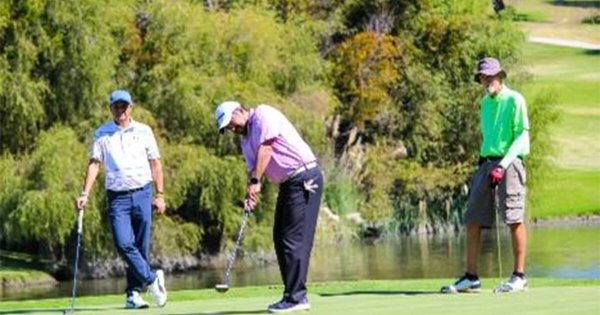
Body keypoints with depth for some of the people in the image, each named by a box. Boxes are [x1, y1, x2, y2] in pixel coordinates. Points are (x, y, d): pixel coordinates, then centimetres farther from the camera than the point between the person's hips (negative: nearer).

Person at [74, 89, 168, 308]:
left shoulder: (144, 131, 9)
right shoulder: (102, 134, 7)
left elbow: (155, 163, 11)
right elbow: (94, 164, 1)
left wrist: (159, 195, 5)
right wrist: (85, 194, -10)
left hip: (142, 193, 1)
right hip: (117, 197, -1)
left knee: (141, 246, 0)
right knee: (123, 244, -16)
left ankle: (134, 292, 8)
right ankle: (152, 279, -3)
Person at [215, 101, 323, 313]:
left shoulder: (263, 115, -6)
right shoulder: (246, 141, 18)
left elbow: (265, 149, -17)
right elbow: (252, 169, 10)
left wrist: (255, 181, -20)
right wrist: (251, 195, -9)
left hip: (304, 178, -10)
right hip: (288, 183, 10)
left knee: (294, 239, -12)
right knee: (280, 238, 9)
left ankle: (295, 297, -12)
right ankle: (295, 295, 12)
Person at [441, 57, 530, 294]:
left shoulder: (514, 100, -4)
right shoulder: (485, 103, 19)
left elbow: (522, 136, -9)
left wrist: (503, 165, -18)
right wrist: (483, 163, 18)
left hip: (509, 162, -7)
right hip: (486, 163, 8)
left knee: (514, 220, -7)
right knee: (473, 221, 2)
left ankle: (519, 277, -2)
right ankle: (471, 278, 5)